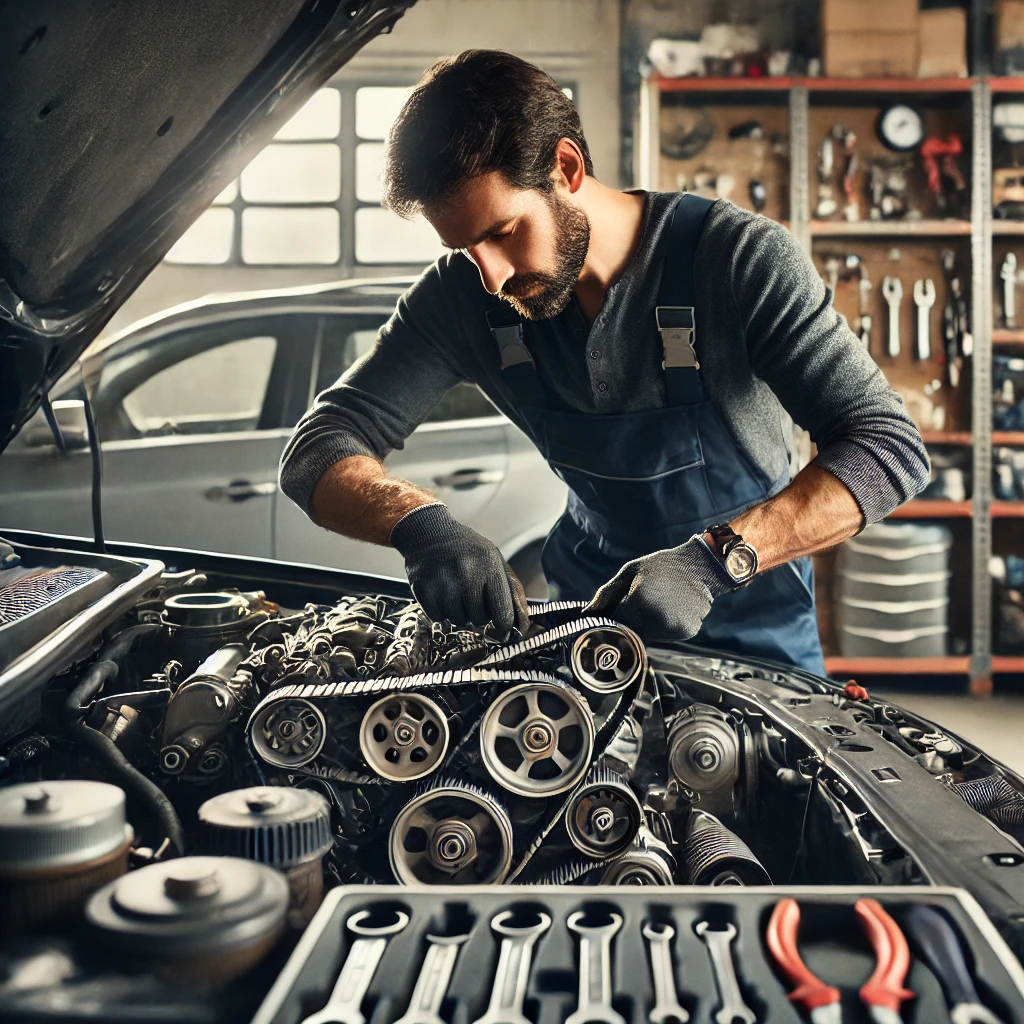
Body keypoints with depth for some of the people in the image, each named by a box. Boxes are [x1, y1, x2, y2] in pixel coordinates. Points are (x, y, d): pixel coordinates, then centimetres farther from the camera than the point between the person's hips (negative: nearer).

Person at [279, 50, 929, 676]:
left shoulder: (740, 258, -20)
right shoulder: (463, 294, -11)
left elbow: (890, 446, -26)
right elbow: (317, 450, -13)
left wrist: (712, 560, -40)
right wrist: (419, 523, -36)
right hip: (588, 604, 2)